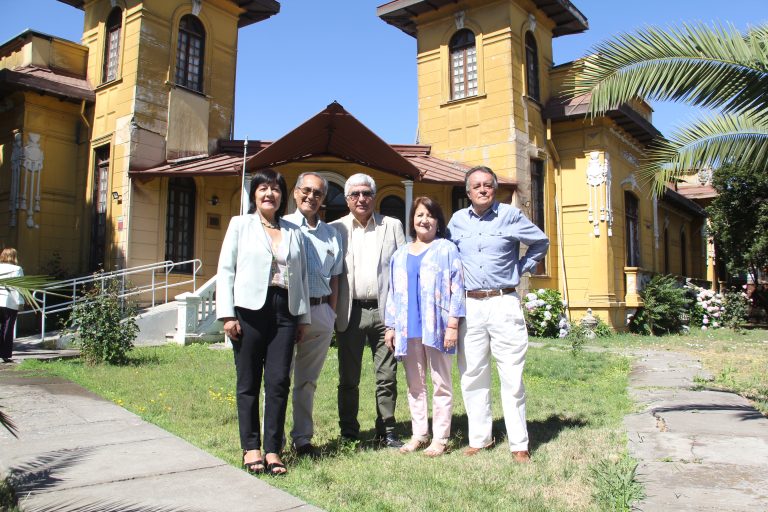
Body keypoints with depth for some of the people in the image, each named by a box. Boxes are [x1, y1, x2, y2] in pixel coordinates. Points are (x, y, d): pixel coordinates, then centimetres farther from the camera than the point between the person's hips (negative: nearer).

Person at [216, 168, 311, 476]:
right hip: (249, 310, -2)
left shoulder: (294, 232, 16)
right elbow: (225, 270, 3)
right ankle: (251, 448, 13)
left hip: (284, 311, 2)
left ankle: (273, 450, 7)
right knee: (248, 382, 3)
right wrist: (227, 314, -5)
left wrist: (303, 317, 11)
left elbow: (301, 276, 15)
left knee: (279, 381, -2)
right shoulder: (240, 225, 9)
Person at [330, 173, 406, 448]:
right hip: (350, 312, 0)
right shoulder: (335, 229, 6)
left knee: (387, 377, 6)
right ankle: (349, 434, 21)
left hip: (384, 310, 1)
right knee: (348, 379, 8)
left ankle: (386, 431, 19)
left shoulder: (393, 226, 8)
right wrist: (331, 311, -4)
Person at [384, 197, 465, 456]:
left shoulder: (446, 249, 0)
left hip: (436, 327, -5)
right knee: (415, 385, 12)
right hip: (408, 328, 5)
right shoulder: (400, 255, 15)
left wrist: (452, 325, -12)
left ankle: (440, 438, 12)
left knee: (441, 384, 3)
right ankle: (419, 434, 23)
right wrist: (390, 326, 11)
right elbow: (394, 293, 15)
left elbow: (457, 288, -5)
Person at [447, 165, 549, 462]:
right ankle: (479, 439, 18)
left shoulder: (510, 215, 1)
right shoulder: (458, 220, 10)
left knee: (512, 376, -1)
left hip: (504, 304, -3)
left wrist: (521, 269, 5)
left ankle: (519, 444, 8)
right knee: (472, 375, 6)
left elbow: (541, 243, 12)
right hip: (470, 306, 3)